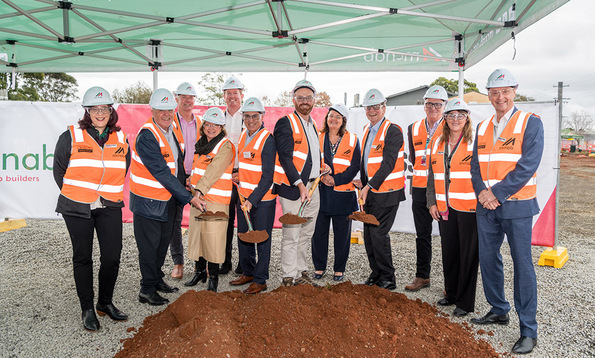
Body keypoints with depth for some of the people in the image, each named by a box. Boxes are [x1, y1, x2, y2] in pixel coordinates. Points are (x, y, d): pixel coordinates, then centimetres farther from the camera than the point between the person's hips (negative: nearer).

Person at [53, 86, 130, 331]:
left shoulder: (121, 139, 6)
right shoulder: (71, 137, -2)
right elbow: (58, 169, 5)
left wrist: (111, 193, 10)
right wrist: (73, 194, 4)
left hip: (110, 208, 2)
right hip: (77, 209, -2)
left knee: (112, 257, 1)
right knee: (82, 257, 7)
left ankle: (106, 303, 22)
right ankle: (87, 309, 20)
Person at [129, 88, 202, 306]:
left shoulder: (174, 129, 3)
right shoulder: (146, 136, -22)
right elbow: (161, 173, -25)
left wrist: (184, 188, 7)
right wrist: (187, 197, -23)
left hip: (169, 199, 8)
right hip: (148, 201, -8)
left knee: (164, 241, 18)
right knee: (149, 245, 2)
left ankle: (157, 279, 36)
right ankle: (147, 290, 16)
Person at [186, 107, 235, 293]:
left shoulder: (225, 146, -9)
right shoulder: (201, 144, 15)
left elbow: (214, 171, -20)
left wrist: (200, 190, -29)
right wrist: (192, 185, 8)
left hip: (216, 200, -7)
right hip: (197, 196, 7)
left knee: (213, 237, -4)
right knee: (196, 233, 12)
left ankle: (213, 277, 10)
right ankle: (200, 271, 28)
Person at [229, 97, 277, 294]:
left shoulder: (267, 139, -14)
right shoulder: (243, 136, 9)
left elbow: (268, 176, -17)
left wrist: (253, 200, -21)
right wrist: (237, 175, 7)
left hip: (263, 199, -7)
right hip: (243, 197, 7)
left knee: (262, 239, 3)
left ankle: (260, 280, 15)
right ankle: (248, 272, 33)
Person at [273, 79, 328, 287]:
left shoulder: (313, 125, 18)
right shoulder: (285, 123, -7)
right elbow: (285, 158, -15)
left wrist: (322, 167, 9)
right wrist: (300, 185, -21)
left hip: (312, 187, 8)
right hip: (293, 188, -8)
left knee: (306, 234, 14)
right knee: (291, 235, -4)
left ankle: (301, 272, 26)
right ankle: (288, 278, 7)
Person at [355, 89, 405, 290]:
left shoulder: (393, 131, -11)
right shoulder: (367, 130, 14)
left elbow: (388, 164, -18)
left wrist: (370, 186, -19)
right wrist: (363, 182, 12)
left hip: (386, 192, -8)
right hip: (370, 191, 8)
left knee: (379, 234, -7)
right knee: (368, 234, 11)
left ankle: (388, 280, 8)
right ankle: (376, 275, 25)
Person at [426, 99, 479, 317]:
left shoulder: (476, 142, -2)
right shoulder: (438, 143, 13)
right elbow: (432, 176, 16)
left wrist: (481, 202, -12)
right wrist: (432, 202, 9)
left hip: (469, 207, -5)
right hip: (445, 208, 5)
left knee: (468, 254, 2)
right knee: (448, 252, 13)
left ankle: (465, 303, 14)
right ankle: (451, 294, 29)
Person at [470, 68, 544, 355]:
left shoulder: (530, 123, -4)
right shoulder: (482, 127, 12)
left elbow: (528, 165, -14)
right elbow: (475, 164, 9)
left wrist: (497, 193, -17)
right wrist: (482, 192, -9)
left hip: (517, 205, -5)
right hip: (486, 206, 6)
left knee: (522, 265, 0)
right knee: (487, 259, 13)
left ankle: (528, 330, 11)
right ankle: (498, 311, 32)